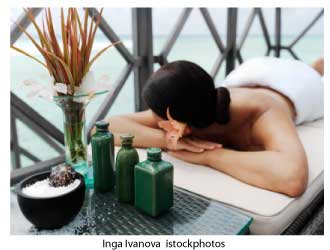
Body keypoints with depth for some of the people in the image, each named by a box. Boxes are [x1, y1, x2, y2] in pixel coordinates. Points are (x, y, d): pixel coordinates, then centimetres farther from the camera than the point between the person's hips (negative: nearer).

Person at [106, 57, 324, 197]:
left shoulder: (264, 115, -52)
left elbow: (293, 178, -72)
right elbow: (104, 128, -40)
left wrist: (207, 155, -60)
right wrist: (165, 140, -56)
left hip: (297, 84, -2)